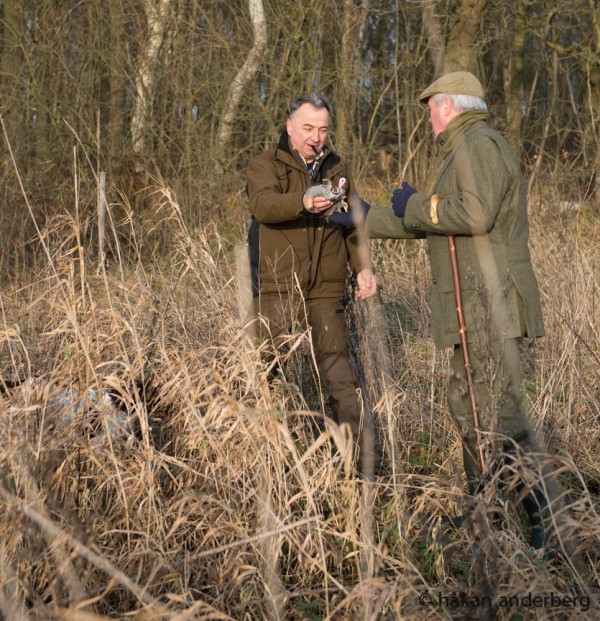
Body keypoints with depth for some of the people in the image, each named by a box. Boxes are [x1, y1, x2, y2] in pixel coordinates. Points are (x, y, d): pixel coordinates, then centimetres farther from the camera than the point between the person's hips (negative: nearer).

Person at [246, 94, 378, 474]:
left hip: (326, 290, 3)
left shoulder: (338, 170, 15)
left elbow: (353, 226, 19)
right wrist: (304, 203, -40)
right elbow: (263, 204, -21)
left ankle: (363, 458, 5)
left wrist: (363, 267, 3)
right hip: (276, 289, -3)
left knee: (339, 373, 1)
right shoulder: (266, 165, 0)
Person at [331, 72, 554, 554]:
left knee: (497, 415, -13)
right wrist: (363, 221, 36)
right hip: (478, 310, 11)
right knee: (469, 408, 16)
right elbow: (423, 224, 30)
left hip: (490, 307, -11)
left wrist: (415, 204, -11)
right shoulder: (468, 153, 23)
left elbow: (475, 214, -26)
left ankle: (548, 522, -10)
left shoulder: (479, 145, -10)